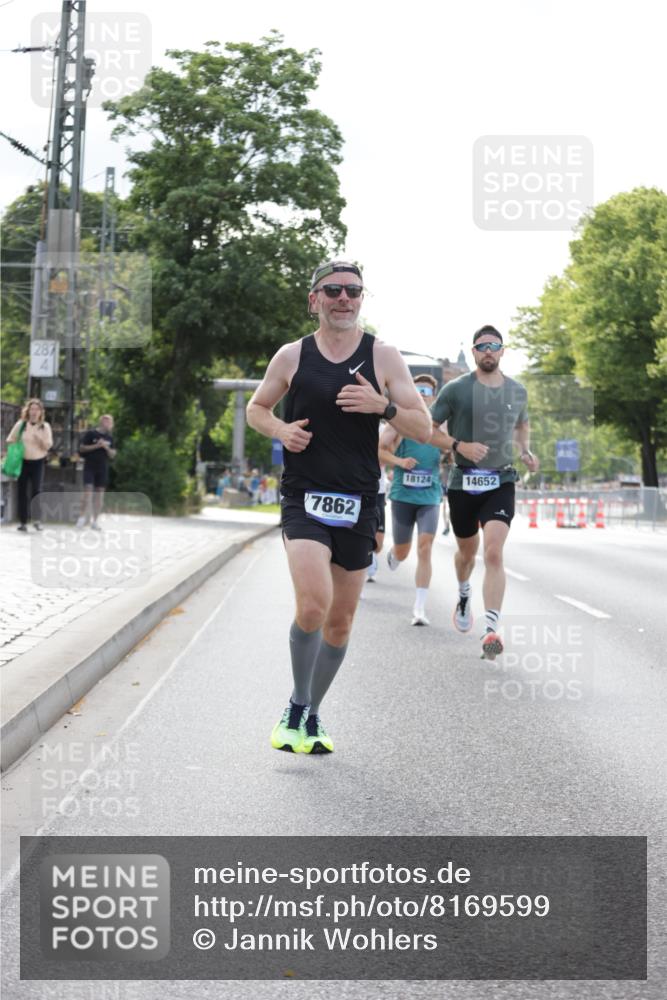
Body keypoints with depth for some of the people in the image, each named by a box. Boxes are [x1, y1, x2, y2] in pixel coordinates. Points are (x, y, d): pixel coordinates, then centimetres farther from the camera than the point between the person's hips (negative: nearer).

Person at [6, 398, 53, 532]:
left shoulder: (45, 426, 2)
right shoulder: (20, 424, 4)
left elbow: (48, 445, -1)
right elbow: (10, 440, 8)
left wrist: (40, 439, -19)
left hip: (38, 462, -1)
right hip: (23, 462, 1)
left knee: (36, 490, -12)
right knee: (22, 492, 2)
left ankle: (37, 520, -8)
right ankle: (23, 522, 7)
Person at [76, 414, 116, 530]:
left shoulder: (109, 438, 10)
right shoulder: (90, 434, -3)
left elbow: (113, 455, 11)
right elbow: (81, 448, -5)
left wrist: (106, 448, -8)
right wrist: (95, 446, -14)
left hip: (103, 469, 4)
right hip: (90, 467, -4)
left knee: (100, 495, 3)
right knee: (88, 490, -14)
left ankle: (95, 521, 7)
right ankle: (84, 516, -7)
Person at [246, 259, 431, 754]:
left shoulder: (383, 356, 2)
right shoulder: (292, 356, 3)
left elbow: (424, 428, 1)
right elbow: (256, 408, 18)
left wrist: (383, 406, -18)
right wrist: (281, 429, -4)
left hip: (358, 504, 2)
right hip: (304, 498, -2)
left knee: (341, 621, 8)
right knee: (313, 605, -22)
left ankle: (312, 715, 28)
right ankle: (297, 708, 0)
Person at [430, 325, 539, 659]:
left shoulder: (517, 391, 6)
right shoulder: (456, 389, -5)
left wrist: (525, 451, 7)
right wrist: (460, 446, -17)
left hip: (500, 483, 0)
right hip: (462, 483, 0)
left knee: (493, 552, -18)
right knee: (467, 550, 17)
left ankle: (491, 630, -23)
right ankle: (464, 595, 51)